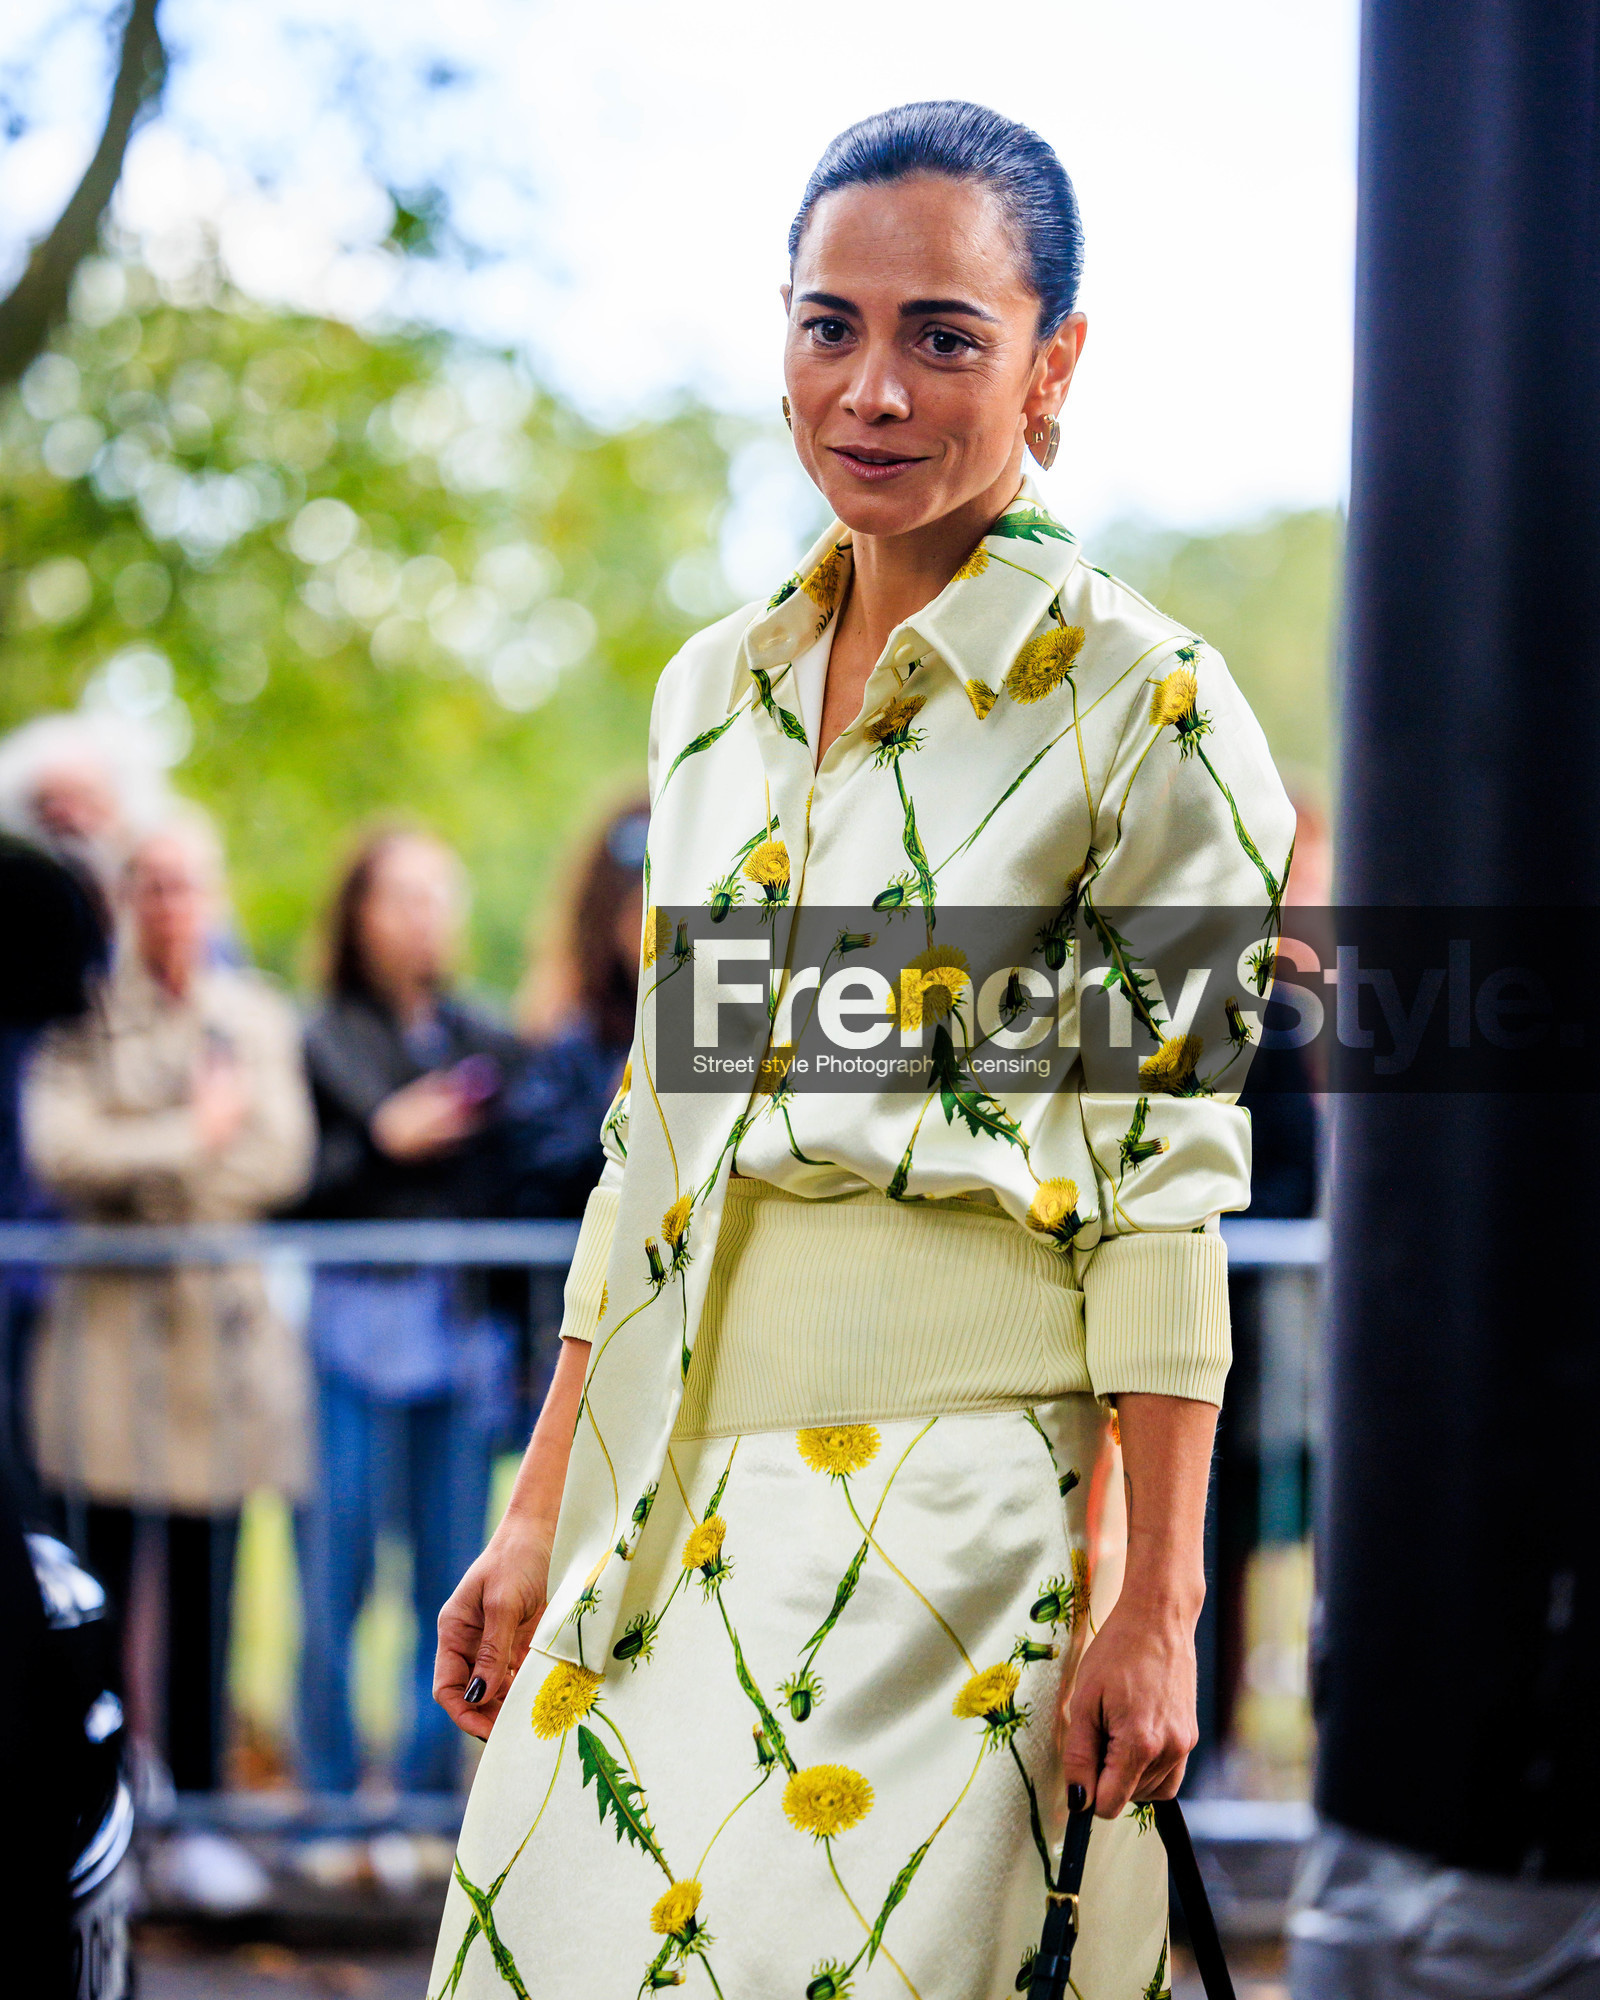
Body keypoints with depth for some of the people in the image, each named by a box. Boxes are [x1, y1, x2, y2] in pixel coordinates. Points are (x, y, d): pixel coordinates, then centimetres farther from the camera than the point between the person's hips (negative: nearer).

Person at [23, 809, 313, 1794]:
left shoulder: (261, 1016, 11)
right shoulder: (83, 1015, 3)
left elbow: (283, 1159, -1)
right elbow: (59, 1150, -11)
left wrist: (141, 1163, -6)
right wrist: (198, 1135, -5)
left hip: (225, 1321, 2)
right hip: (108, 1321, -2)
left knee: (208, 1582, 5)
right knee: (100, 1575, -4)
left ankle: (200, 1794, 12)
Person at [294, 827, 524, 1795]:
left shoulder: (491, 1045, 14)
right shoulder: (320, 1043, 3)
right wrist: (379, 1145, -11)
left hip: (465, 1339, 3)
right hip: (353, 1338, -3)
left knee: (454, 1585, 5)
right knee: (337, 1579, -3)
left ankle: (431, 1792, 14)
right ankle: (330, 1797, 6)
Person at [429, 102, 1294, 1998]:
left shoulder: (1140, 707, -6)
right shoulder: (716, 688, 11)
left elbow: (1168, 1177, -9)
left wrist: (1155, 1603, -13)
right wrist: (538, 1515, 13)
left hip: (958, 1484, -6)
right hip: (667, 1480, 6)